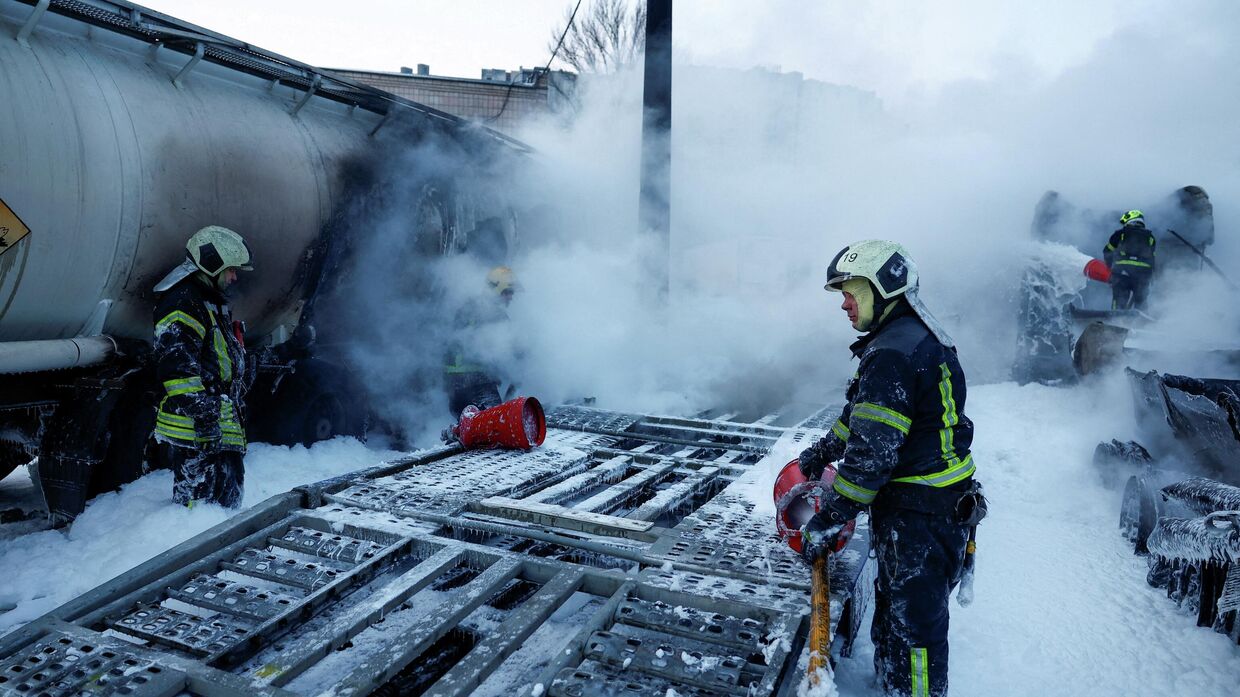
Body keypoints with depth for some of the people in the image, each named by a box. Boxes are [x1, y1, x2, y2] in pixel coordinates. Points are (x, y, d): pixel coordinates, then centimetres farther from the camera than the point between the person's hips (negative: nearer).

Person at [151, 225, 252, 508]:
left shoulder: (211, 302, 22)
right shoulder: (182, 302, -12)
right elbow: (176, 364, -21)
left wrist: (236, 405, 29)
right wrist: (202, 413, -24)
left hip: (222, 429, 11)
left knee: (228, 494, 16)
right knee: (198, 502, -11)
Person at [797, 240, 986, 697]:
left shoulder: (892, 353, -24)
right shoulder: (921, 336, 11)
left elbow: (872, 451, -28)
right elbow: (864, 414, 21)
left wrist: (829, 519, -22)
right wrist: (822, 450, 28)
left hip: (918, 514, -11)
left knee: (913, 622, 2)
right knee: (893, 604, 25)